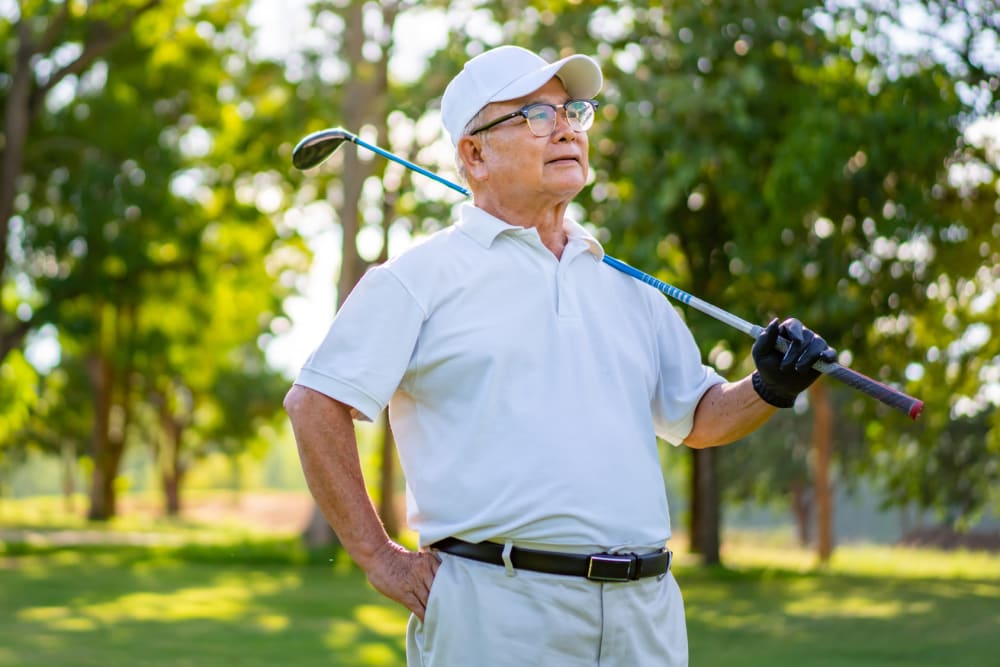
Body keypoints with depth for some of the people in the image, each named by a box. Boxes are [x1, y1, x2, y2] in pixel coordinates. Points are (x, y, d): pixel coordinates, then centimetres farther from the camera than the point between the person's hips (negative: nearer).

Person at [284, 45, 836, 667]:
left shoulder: (627, 287, 18)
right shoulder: (421, 277, 0)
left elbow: (695, 417, 24)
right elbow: (317, 404, -3)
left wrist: (769, 389, 3)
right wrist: (380, 558, -6)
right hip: (496, 610, -5)